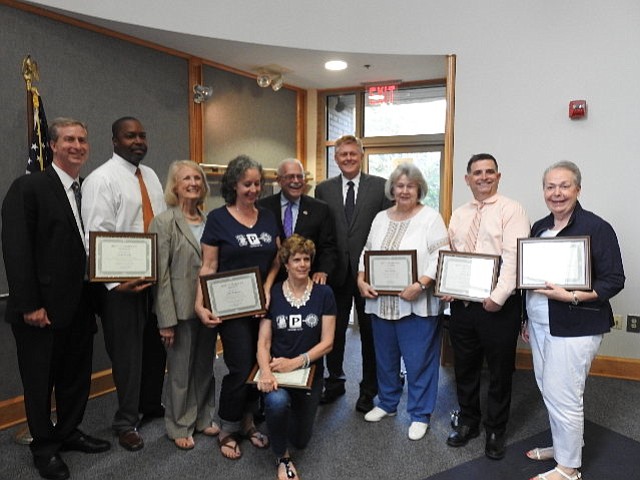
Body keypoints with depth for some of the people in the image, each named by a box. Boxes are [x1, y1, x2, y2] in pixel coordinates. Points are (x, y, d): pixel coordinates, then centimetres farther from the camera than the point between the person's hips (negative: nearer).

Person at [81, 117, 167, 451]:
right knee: (127, 350, 5)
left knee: (156, 344, 16)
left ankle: (151, 405, 36)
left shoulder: (151, 176, 11)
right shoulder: (101, 179, -10)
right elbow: (97, 236, -16)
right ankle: (126, 421, 23)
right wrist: (115, 282, -22)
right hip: (122, 280, -6)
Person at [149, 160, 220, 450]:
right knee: (180, 369, 8)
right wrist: (166, 320, -14)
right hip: (182, 308, -5)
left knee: (205, 364, 16)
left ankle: (203, 418, 34)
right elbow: (161, 274, -11)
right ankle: (179, 426, 27)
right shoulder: (164, 222, -8)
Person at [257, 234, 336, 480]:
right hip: (277, 368, -1)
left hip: (310, 370, 1)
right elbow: (263, 342, -8)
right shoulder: (272, 294, -6)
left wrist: (296, 362, -21)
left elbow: (327, 342, -8)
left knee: (300, 440, 10)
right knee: (277, 401, -35)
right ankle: (282, 457, -5)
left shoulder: (323, 294, -7)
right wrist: (265, 370, -27)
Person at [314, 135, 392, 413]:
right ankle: (334, 382, 34)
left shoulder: (380, 186, -1)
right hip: (336, 272, 2)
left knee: (370, 333, 9)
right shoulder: (323, 189, 5)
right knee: (334, 331, 14)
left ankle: (368, 390, 25)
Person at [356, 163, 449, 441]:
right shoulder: (381, 218, 12)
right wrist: (361, 280, -1)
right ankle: (387, 404, 37)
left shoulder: (431, 217, -5)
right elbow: (367, 253, 14)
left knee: (419, 361, 4)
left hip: (417, 304, -5)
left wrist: (420, 285, -23)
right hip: (380, 302, 5)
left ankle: (420, 415, 22)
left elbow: (440, 257, -12)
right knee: (385, 357, 17)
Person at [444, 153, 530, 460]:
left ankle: (496, 431, 29)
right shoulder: (458, 215, 12)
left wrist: (498, 297, -23)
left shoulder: (511, 210, -7)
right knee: (464, 368, 16)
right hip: (461, 303, 5)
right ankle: (468, 423, 36)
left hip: (498, 306, -5)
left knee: (499, 371, 9)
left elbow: (513, 257, -16)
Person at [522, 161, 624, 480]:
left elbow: (614, 281, -12)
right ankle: (563, 444, 38)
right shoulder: (539, 228, 8)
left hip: (574, 329, -7)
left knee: (563, 396, 0)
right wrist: (528, 319, 17)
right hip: (540, 325, 7)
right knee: (549, 391, 17)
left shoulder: (596, 228, -12)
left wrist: (571, 296, -24)